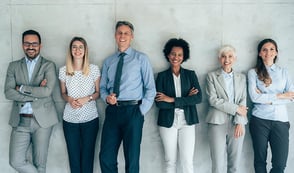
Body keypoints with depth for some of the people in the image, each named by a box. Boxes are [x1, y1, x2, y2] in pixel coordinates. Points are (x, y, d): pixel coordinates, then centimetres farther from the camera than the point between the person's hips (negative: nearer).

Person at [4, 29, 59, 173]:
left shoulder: (48, 65, 1)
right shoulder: (13, 66, 10)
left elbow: (47, 91, -14)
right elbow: (8, 93, -3)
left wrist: (21, 88, -8)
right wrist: (36, 93, -11)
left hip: (42, 119, -2)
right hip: (20, 120, 2)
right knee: (16, 161, -3)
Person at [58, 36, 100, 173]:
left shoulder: (94, 69, -4)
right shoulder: (63, 70, 0)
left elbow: (98, 92, 4)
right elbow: (63, 93, 11)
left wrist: (87, 98, -14)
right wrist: (69, 99, -10)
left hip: (90, 119, -1)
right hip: (70, 119, 1)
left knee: (88, 155, 6)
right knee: (74, 156, 8)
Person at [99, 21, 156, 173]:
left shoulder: (141, 58, 3)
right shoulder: (108, 61, 14)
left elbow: (150, 88, 0)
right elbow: (102, 87, 17)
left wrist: (142, 110, -7)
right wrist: (106, 97, -5)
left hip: (132, 111, -3)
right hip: (112, 111, 3)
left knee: (132, 159, 4)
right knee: (106, 157, 4)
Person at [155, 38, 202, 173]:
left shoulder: (190, 74, 7)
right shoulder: (162, 76, 3)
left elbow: (198, 98, -6)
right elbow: (159, 103, -8)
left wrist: (172, 100, -12)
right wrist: (186, 99, -12)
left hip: (187, 121, 0)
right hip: (168, 122, 0)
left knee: (187, 162, -3)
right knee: (170, 162, 6)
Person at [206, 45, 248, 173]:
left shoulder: (241, 77, 14)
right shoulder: (212, 76, 6)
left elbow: (243, 101, 5)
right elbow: (213, 99, -5)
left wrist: (239, 122, -9)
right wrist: (236, 108, -10)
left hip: (237, 123, 3)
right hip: (218, 123, -2)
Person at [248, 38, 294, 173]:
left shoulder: (283, 72, 11)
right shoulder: (253, 72, 3)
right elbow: (254, 97, -9)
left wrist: (266, 98, -10)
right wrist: (280, 96, -8)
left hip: (281, 121, 2)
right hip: (260, 120, -1)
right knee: (260, 159, 8)